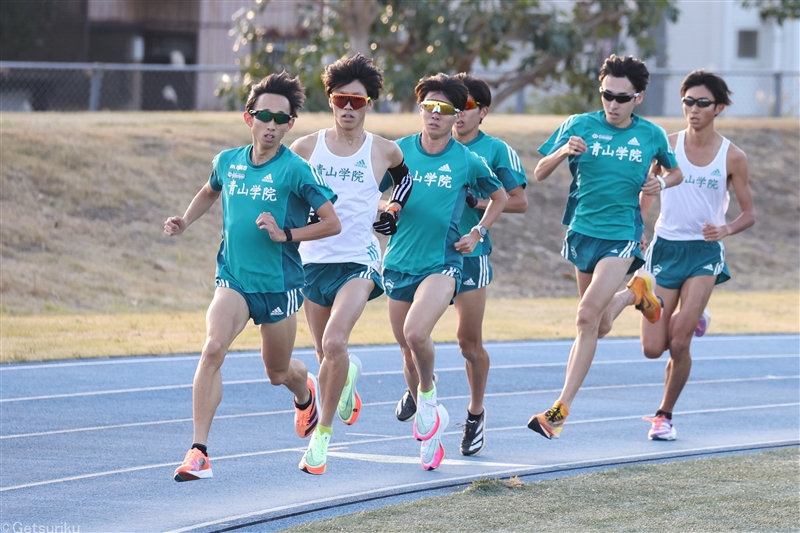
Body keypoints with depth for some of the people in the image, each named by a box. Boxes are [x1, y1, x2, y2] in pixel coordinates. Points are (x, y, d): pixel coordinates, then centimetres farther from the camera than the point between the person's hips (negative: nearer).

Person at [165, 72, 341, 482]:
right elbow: (210, 192, 25)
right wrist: (184, 222, 10)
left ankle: (305, 391, 56)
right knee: (213, 348, -24)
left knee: (278, 374, 15)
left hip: (279, 284, -2)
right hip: (234, 278, 2)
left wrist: (286, 235, -21)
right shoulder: (227, 162, 1)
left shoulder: (295, 170, -12)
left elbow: (332, 224, -9)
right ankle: (198, 453, -24)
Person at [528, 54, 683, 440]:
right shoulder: (580, 126, -3)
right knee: (600, 326, 14)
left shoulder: (651, 135, -1)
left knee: (587, 317, -18)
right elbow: (539, 174, -2)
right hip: (582, 232, 3)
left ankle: (560, 410, -12)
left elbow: (676, 172, 17)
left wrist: (662, 183, -6)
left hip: (622, 236, -3)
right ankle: (635, 291, 47)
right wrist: (563, 152, -22)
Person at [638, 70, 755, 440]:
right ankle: (690, 319, 33)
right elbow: (646, 193, 13)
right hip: (665, 249, 2)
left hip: (704, 251, -2)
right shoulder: (667, 146, 0)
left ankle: (665, 414, 10)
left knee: (679, 345, -13)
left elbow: (749, 214, 2)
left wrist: (725, 229, -17)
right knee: (652, 349, -2)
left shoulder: (732, 157, -3)